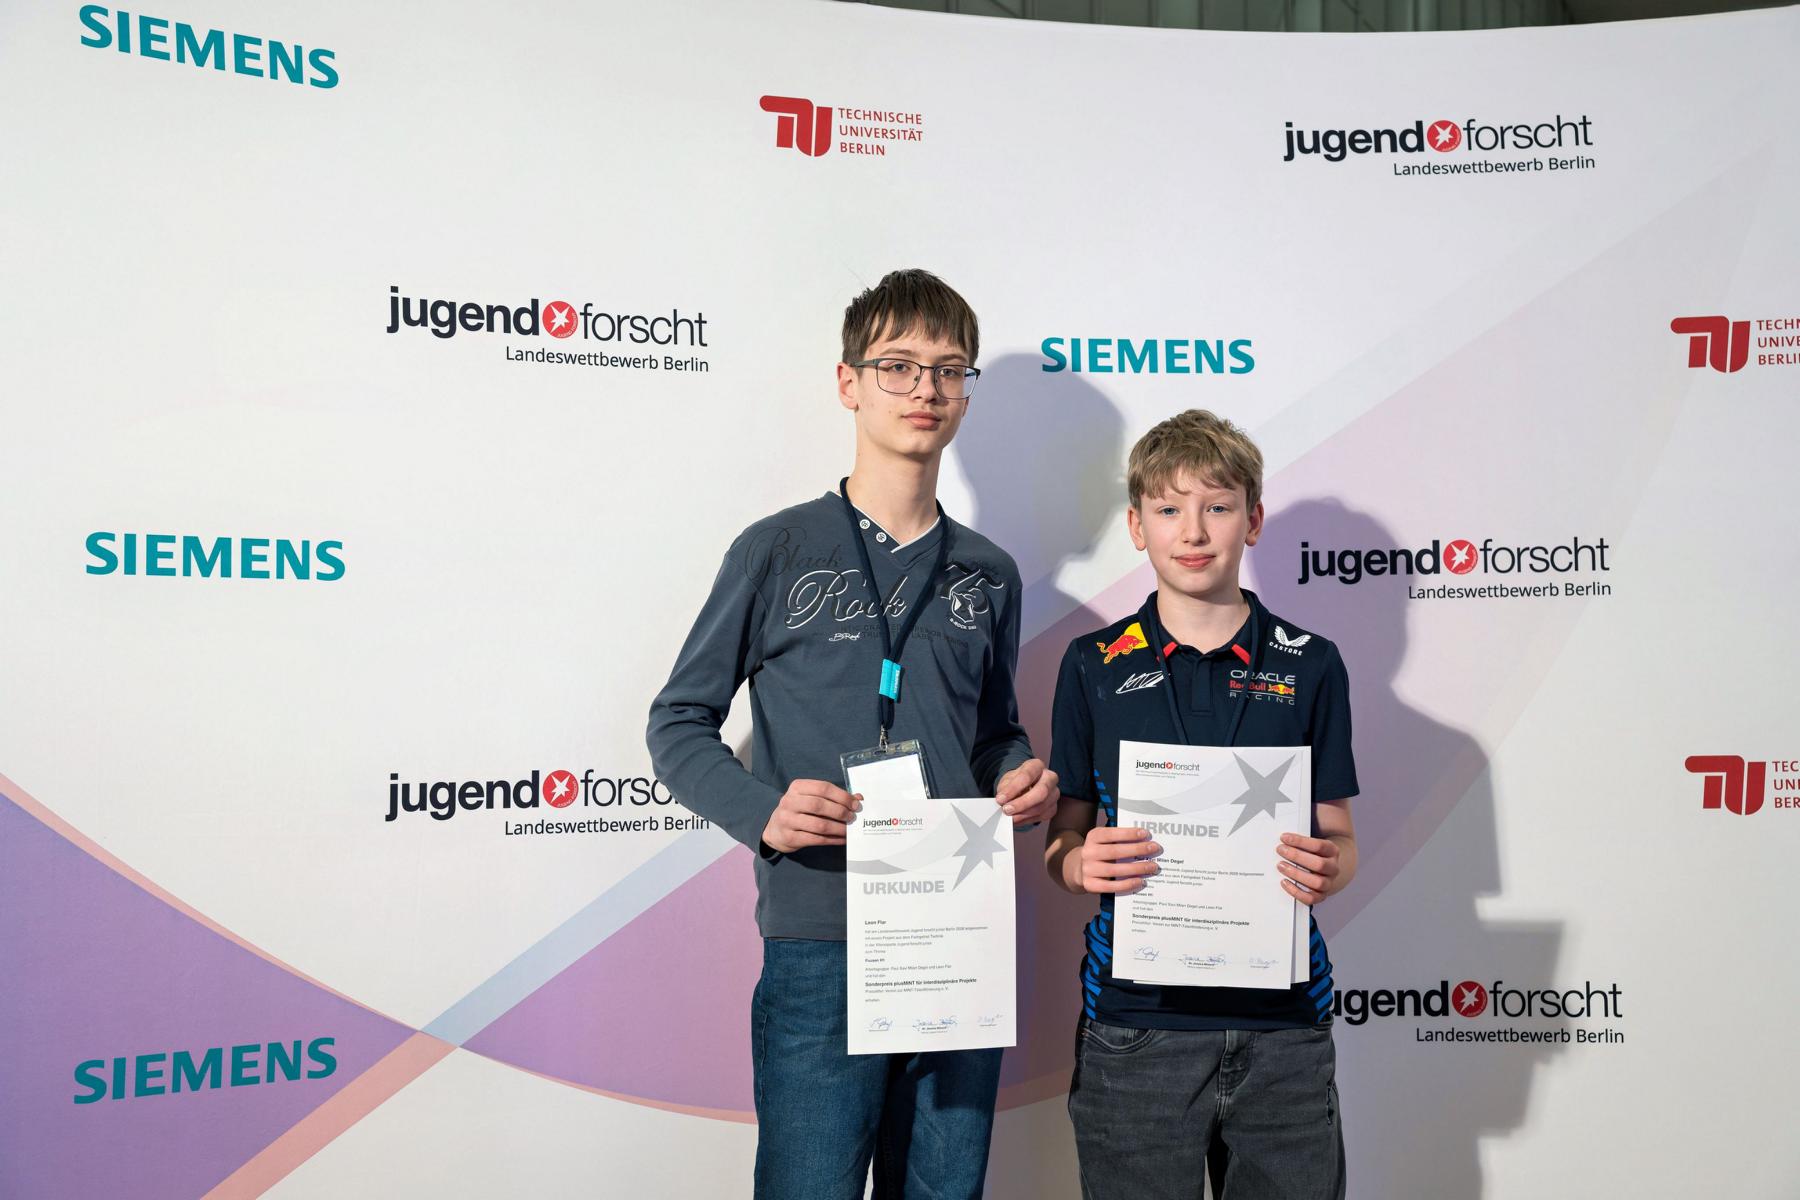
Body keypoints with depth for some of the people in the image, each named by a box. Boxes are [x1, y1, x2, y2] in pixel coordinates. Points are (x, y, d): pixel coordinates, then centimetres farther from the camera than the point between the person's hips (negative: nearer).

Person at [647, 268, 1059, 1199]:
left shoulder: (989, 574, 10)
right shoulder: (779, 551, -2)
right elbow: (679, 722, 1)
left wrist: (1020, 778, -2)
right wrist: (760, 811, -17)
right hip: (820, 946, -4)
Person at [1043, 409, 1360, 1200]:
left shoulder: (1309, 666, 3)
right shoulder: (1095, 666, 2)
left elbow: (1339, 836, 8)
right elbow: (1061, 845, 5)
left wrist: (1326, 870, -14)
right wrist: (1083, 864, -16)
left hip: (1282, 1022, 1)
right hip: (1135, 1022, -1)